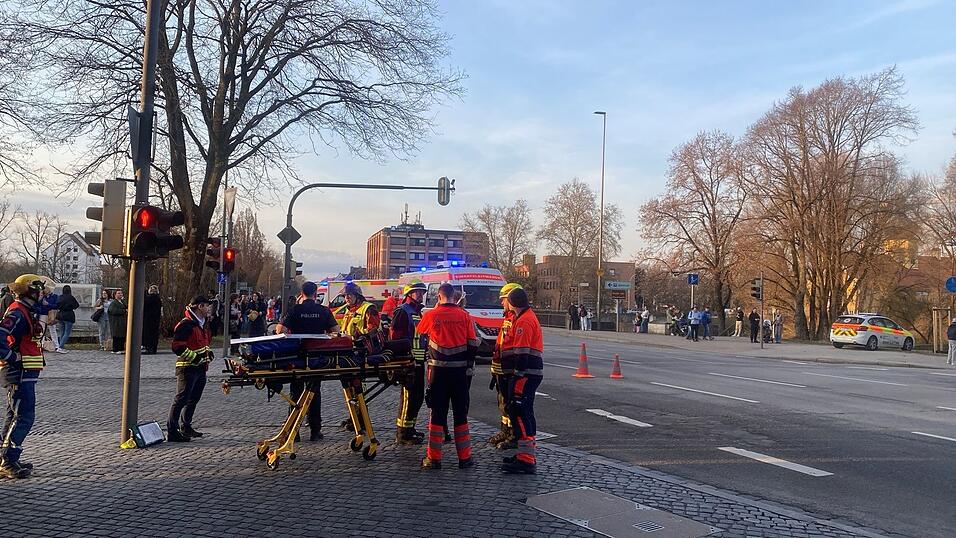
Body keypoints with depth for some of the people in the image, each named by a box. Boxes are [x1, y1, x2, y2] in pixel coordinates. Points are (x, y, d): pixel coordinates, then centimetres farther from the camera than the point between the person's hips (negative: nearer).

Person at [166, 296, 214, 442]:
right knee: (181, 399, -8)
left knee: (193, 399, 17)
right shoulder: (186, 324, -15)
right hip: (187, 368, -9)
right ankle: (172, 431, -5)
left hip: (200, 368, 9)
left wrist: (207, 352, 14)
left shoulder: (203, 324, 16)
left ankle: (186, 427, 30)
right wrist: (194, 356, -19)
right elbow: (177, 347, -20)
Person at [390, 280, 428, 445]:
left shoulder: (418, 312, 21)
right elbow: (395, 335, -17)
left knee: (418, 396, 14)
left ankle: (410, 428, 26)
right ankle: (402, 434, -3)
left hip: (418, 361, 10)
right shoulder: (403, 311, -9)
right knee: (408, 396, -8)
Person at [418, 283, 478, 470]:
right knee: (460, 414, 9)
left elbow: (419, 333, 15)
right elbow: (473, 344, -1)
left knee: (437, 413, 6)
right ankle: (465, 458, 13)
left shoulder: (431, 315, -5)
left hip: (438, 370, -1)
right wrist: (469, 365, 11)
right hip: (460, 370, 1)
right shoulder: (464, 316, -3)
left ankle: (434, 458, 9)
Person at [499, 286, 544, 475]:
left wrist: (519, 376, -23)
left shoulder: (524, 321, -15)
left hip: (526, 374, -11)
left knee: (519, 413, -10)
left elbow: (522, 353, -21)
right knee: (525, 413, 17)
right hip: (532, 372, 11)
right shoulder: (528, 317, 19)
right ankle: (527, 454, 27)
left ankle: (526, 461, -10)